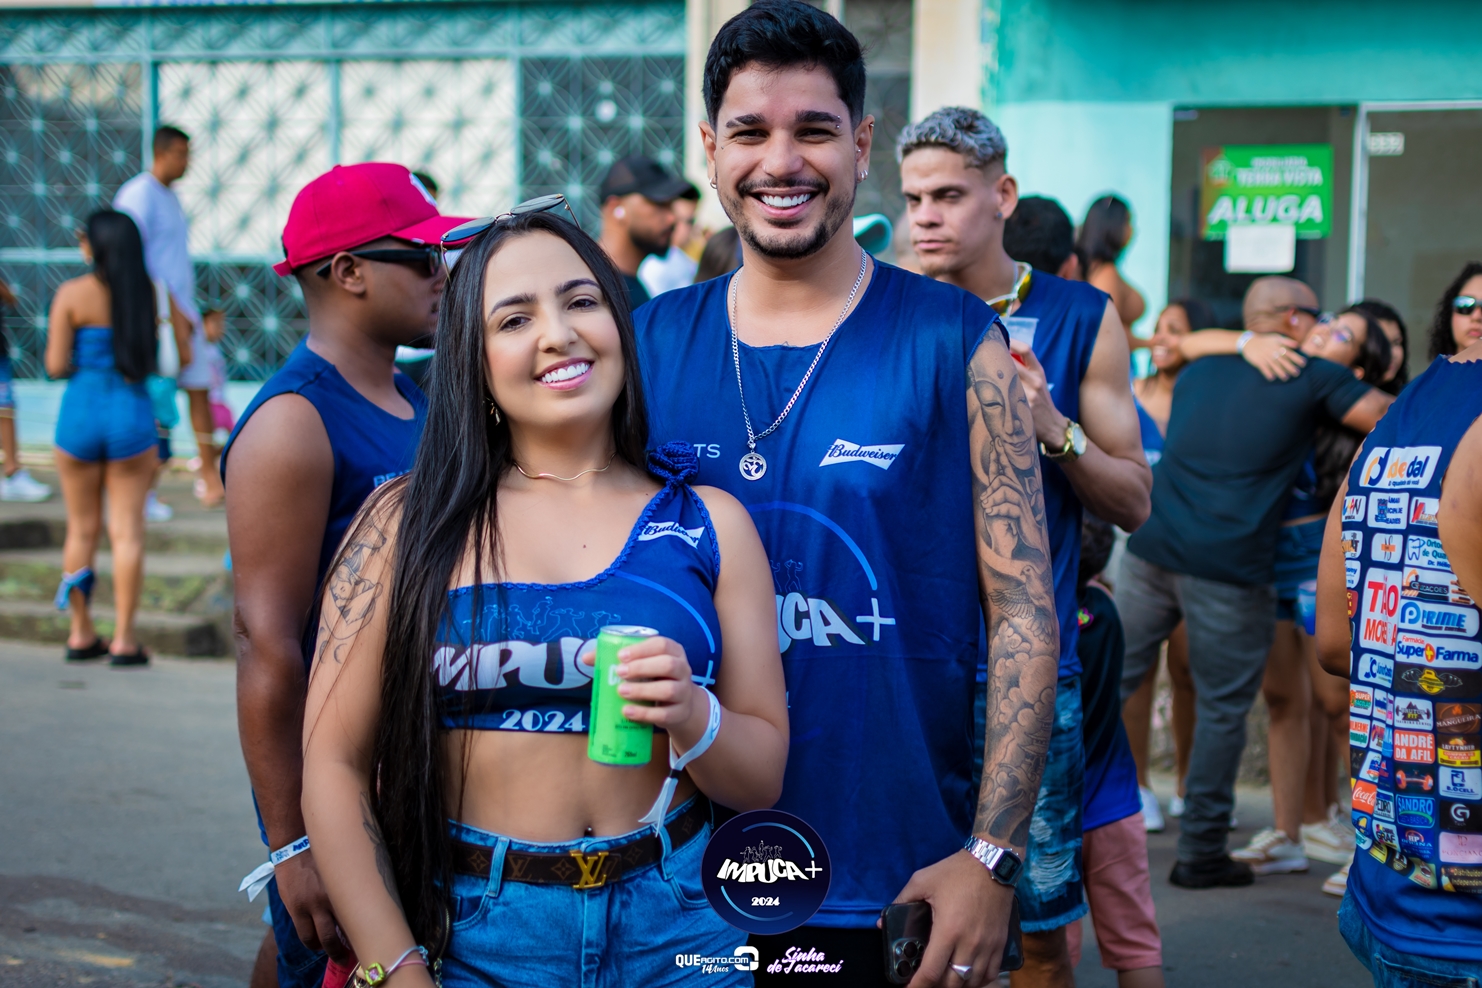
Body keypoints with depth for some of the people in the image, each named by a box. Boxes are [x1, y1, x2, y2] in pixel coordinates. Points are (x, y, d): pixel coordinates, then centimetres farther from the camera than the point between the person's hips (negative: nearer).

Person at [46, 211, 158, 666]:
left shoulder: (72, 294, -7)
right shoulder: (153, 294, -1)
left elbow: (55, 365, -8)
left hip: (80, 415, 0)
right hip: (132, 417, 1)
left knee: (82, 528, 13)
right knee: (127, 530, 5)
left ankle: (81, 633, 19)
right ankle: (124, 638, 4)